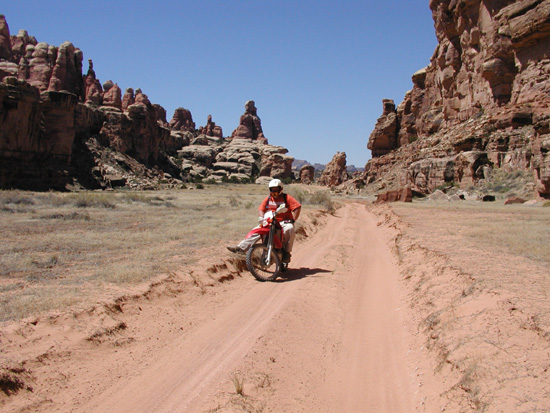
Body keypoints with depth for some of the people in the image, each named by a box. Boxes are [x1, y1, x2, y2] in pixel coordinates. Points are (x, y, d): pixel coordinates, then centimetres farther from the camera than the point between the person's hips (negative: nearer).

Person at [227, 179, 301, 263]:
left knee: (289, 229, -39)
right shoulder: (268, 199, 13)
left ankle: (287, 253, -30)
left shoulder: (287, 197, -1)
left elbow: (298, 207, -9)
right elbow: (261, 209, 14)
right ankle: (241, 248, -20)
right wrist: (262, 218, -6)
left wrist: (293, 220, -17)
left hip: (284, 221, -4)